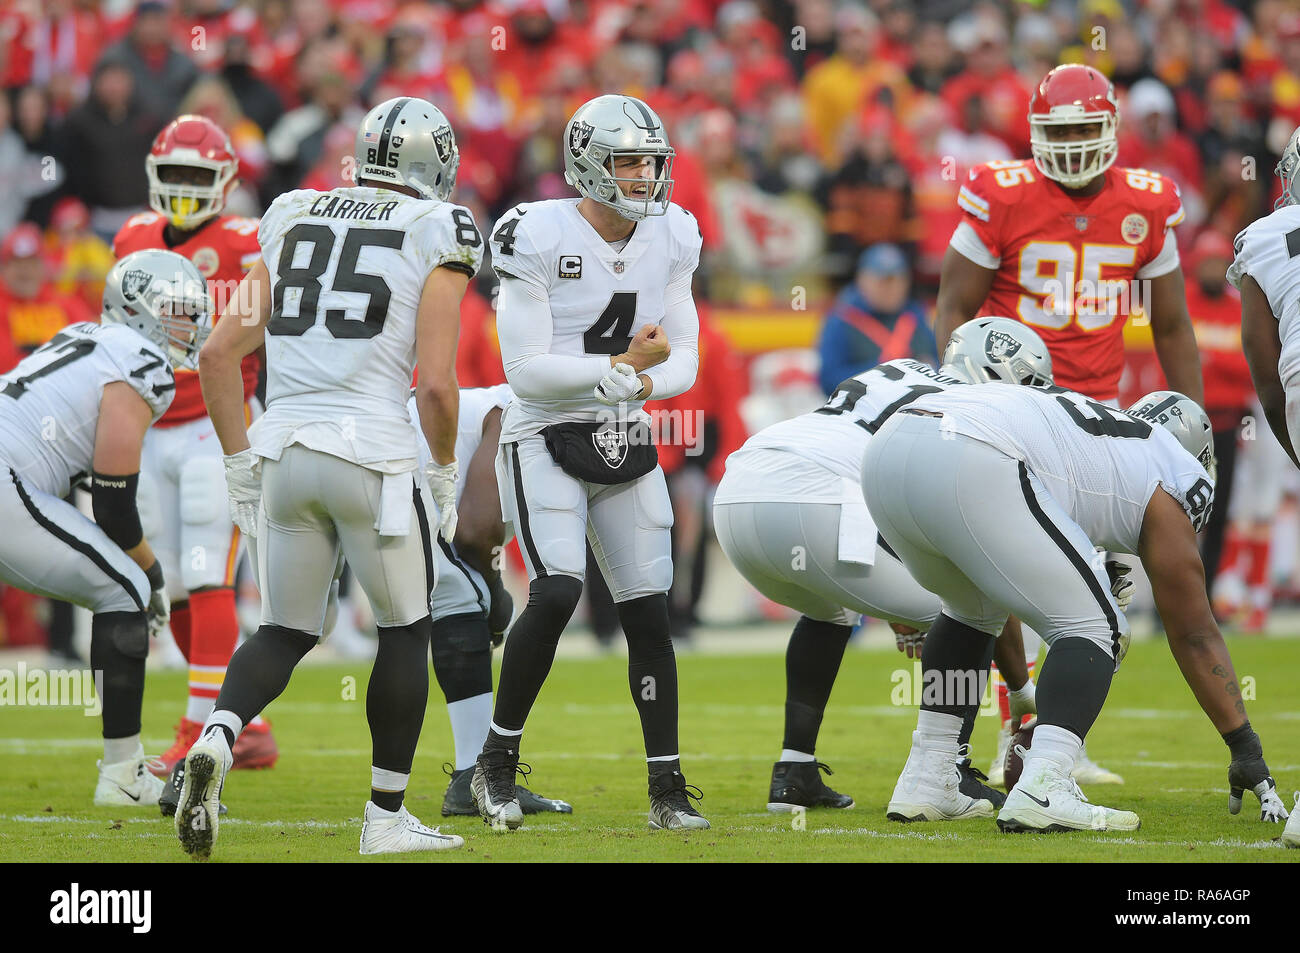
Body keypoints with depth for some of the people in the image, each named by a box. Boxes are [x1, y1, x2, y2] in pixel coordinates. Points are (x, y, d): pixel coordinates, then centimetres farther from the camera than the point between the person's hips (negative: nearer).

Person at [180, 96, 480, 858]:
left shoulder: (294, 222, 15)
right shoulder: (438, 236, 1)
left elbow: (220, 352, 10)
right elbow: (436, 382, -8)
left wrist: (241, 469, 17)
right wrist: (446, 474, 7)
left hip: (282, 447, 4)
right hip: (372, 452, -4)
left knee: (288, 632, 17)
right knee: (406, 628, 16)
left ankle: (217, 739, -13)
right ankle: (388, 817, 18)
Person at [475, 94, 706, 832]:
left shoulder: (670, 239, 4)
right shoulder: (539, 239, -14)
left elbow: (683, 359, 6)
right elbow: (525, 370, -17)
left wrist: (646, 380, -16)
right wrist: (622, 367, -21)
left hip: (625, 444, 6)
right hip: (545, 440, -6)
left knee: (649, 612, 2)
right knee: (558, 593, -21)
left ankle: (668, 790, 10)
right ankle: (498, 765, -5)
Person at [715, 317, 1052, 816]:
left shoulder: (897, 375, 31)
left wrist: (894, 602, 45)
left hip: (735, 494, 8)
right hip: (808, 508, -8)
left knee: (830, 609, 35)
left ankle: (794, 774, 29)